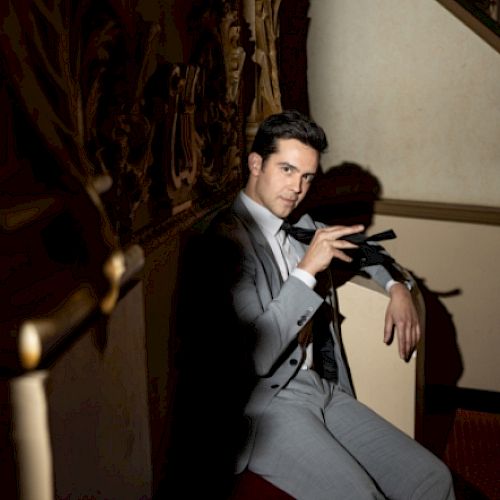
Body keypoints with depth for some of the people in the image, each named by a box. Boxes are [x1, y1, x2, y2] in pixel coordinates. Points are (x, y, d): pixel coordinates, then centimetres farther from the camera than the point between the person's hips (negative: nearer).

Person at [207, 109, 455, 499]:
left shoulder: (302, 226, 12)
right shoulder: (228, 236, -13)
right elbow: (256, 356, -19)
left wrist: (396, 287, 11)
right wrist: (306, 270, -22)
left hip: (325, 390, 8)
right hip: (264, 402, -7)